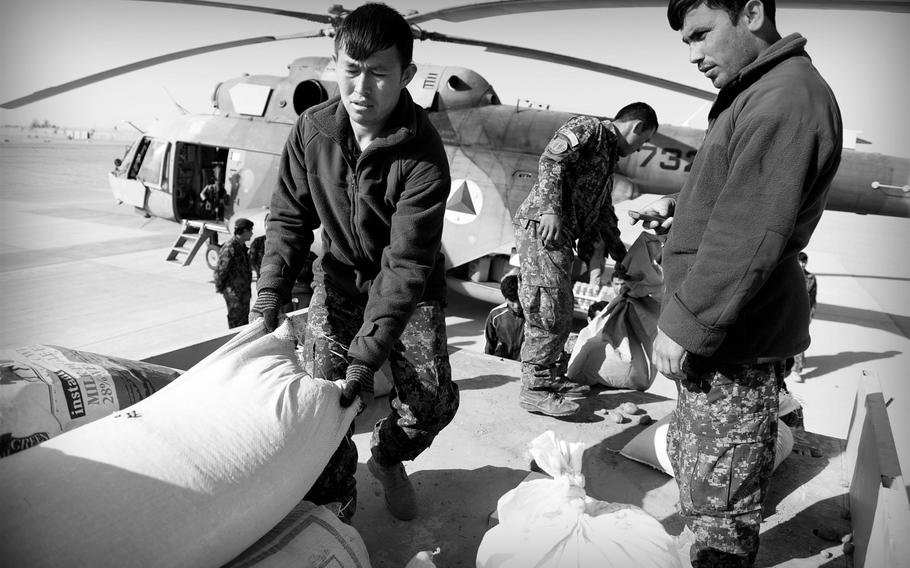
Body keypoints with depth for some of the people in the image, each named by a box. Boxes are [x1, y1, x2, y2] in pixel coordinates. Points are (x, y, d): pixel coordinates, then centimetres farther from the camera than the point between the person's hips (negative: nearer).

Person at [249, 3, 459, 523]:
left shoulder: (425, 156, -27)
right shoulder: (313, 130, -14)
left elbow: (406, 262, -29)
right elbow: (289, 219, -7)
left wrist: (369, 352, -34)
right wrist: (269, 301, -17)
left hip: (408, 285, -2)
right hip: (340, 273, 3)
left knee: (434, 401, -11)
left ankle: (387, 457, 25)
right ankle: (335, 500, 20)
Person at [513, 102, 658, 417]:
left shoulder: (608, 155, 29)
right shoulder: (587, 128, 1)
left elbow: (604, 213, 35)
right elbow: (551, 160, -16)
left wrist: (622, 258, 37)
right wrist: (551, 209, -26)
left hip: (561, 235, 10)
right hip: (542, 225, -10)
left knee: (560, 310, 11)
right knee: (551, 309, -12)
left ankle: (545, 376, 20)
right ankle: (535, 390, -8)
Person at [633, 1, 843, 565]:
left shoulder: (787, 96, -18)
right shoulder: (756, 94, 16)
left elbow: (750, 233, -24)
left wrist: (687, 325, -20)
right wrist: (675, 206, 11)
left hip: (736, 344, -10)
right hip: (721, 335, 11)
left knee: (719, 503, 3)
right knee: (690, 459, 24)